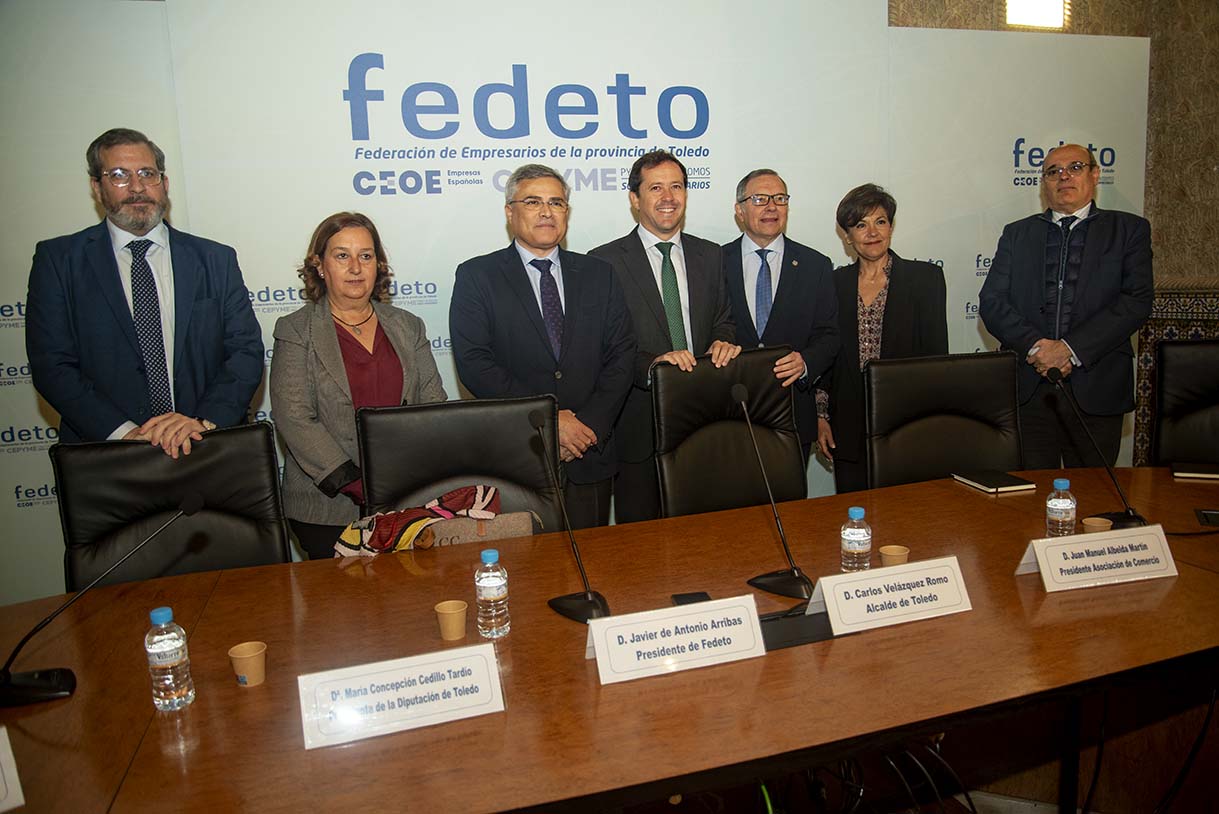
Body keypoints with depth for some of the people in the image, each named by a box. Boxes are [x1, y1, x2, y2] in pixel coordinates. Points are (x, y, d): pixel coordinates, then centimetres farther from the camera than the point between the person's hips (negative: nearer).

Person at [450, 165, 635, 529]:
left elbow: (621, 354, 4)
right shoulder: (477, 276, 0)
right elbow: (473, 363, -10)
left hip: (591, 457, 3)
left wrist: (590, 425, -10)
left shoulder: (598, 274, 11)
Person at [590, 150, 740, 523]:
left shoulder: (710, 255, 11)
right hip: (639, 426, -3)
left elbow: (723, 320, 15)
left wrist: (723, 341, -8)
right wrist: (650, 365, -24)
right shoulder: (604, 261, -3)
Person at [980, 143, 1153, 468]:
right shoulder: (1017, 233, 14)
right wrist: (1034, 345, -13)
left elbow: (1137, 299, -4)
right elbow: (991, 301, 3)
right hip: (1027, 390, 1)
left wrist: (1071, 349, -15)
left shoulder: (1129, 230, 9)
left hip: (1096, 392, -1)